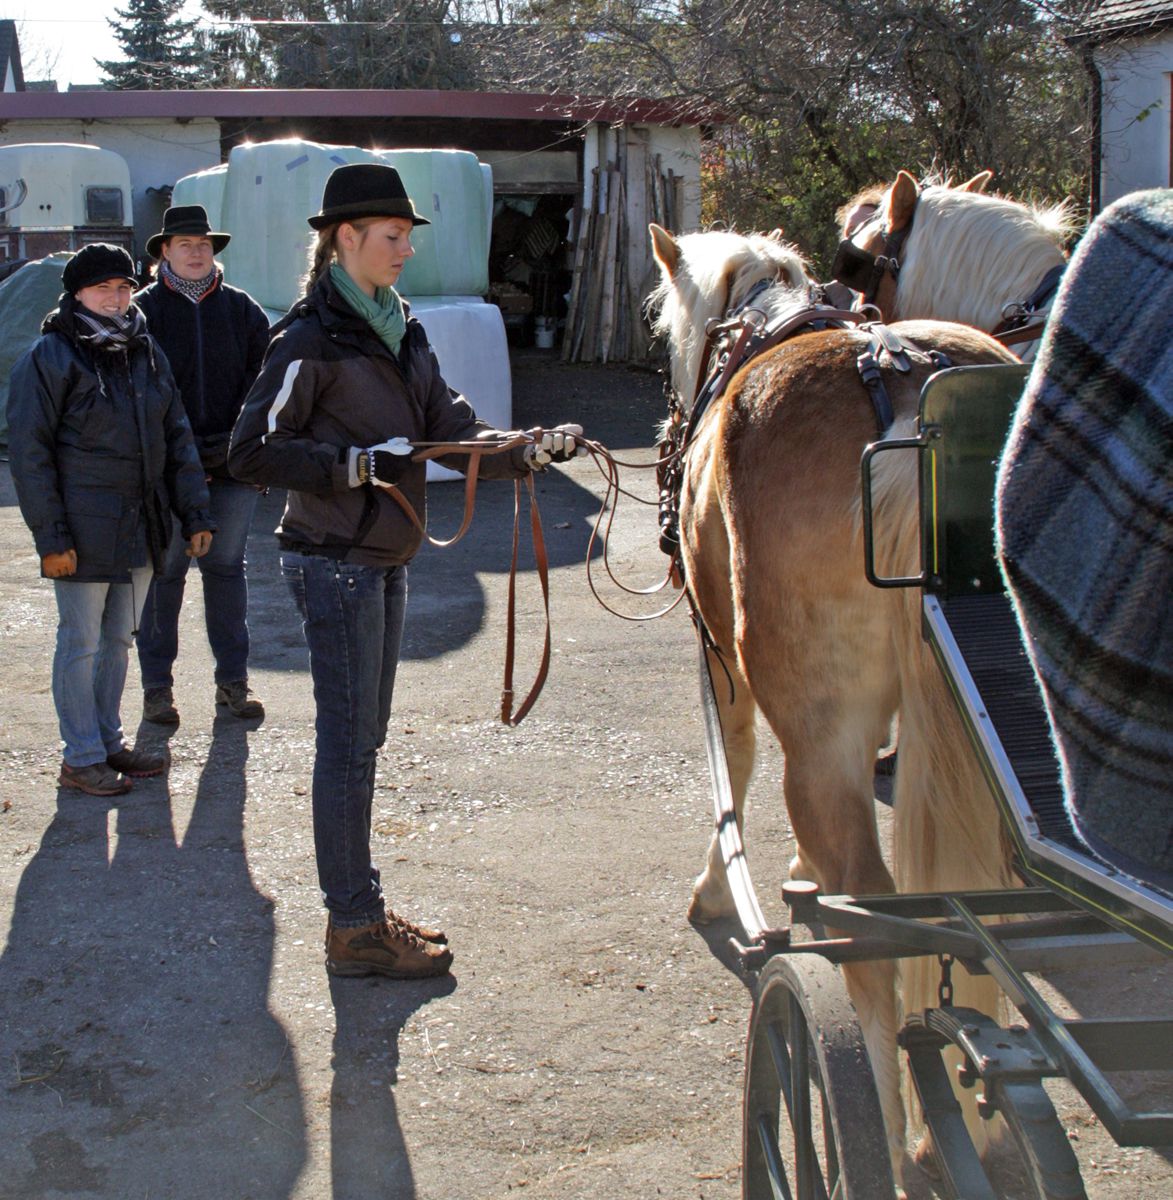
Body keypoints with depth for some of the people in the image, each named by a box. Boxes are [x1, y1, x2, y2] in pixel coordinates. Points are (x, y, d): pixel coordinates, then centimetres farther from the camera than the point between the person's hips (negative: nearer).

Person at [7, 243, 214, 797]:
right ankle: (81, 757, 12)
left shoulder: (145, 353, 11)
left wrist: (194, 513, 7)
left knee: (119, 638, 15)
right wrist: (50, 535, -14)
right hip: (83, 532, -6)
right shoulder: (49, 358, -7)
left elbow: (177, 438, 14)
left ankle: (109, 741, 27)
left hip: (141, 526, 6)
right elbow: (28, 451, -9)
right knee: (81, 642, 1)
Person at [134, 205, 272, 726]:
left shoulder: (241, 309, 9)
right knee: (164, 572, 1)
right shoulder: (142, 310, 2)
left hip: (231, 467, 2)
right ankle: (157, 684, 11)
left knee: (226, 568, 8)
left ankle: (233, 680, 16)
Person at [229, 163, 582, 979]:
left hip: (385, 560, 9)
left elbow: (456, 433, 7)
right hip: (335, 563, -9)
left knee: (364, 735, 15)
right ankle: (354, 928, 7)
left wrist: (535, 450, -9)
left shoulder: (402, 330, 11)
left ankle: (360, 909, 26)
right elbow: (253, 453, -16)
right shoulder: (312, 338, -14)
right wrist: (356, 464, -22)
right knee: (349, 740, -3)